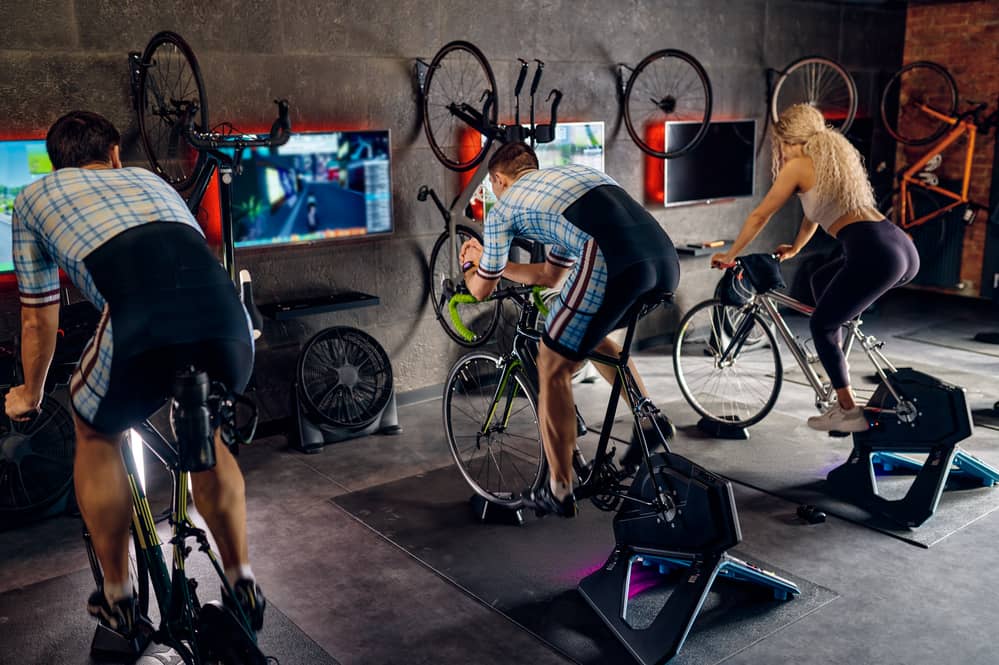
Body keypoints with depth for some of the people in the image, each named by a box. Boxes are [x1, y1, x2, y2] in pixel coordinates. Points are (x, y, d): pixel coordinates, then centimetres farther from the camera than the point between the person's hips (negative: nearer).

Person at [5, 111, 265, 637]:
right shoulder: (150, 179, 38)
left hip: (143, 326, -3)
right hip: (228, 317, 4)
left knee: (95, 435, 27)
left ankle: (118, 598, 34)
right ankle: (242, 584, 34)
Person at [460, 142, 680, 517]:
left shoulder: (503, 209, 18)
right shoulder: (570, 174, 37)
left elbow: (480, 290, 29)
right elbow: (550, 276, 43)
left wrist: (470, 264, 51)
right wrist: (488, 260, 54)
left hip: (612, 268, -7)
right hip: (667, 263, 7)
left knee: (553, 370, 13)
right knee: (590, 335, 33)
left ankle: (559, 492, 19)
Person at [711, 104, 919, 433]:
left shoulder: (798, 165, 5)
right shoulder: (836, 157, 27)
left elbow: (759, 216, 11)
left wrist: (730, 255, 24)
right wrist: (795, 248, 53)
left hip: (874, 256, -8)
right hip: (905, 249, 9)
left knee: (821, 325, 9)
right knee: (821, 280, 29)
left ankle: (848, 411, 11)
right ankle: (839, 378, 29)